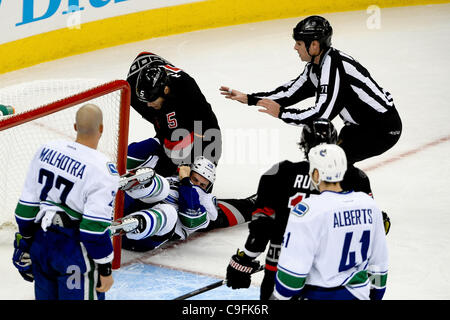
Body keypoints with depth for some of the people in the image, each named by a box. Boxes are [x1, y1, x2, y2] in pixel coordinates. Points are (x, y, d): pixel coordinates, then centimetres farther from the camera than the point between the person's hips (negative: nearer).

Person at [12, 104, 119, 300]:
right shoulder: (103, 171, -19)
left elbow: (26, 204, 4)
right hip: (75, 255, -6)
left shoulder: (46, 150, -1)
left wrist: (25, 243, 16)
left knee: (46, 296, 21)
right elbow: (95, 227, -20)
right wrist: (105, 269, -10)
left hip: (40, 245, 7)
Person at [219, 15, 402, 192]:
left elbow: (322, 114, -31)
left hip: (384, 128, -10)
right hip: (363, 122, 10)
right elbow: (291, 91, 9)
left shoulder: (334, 67, -27)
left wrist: (281, 113, -21)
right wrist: (249, 99, 7)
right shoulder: (317, 65, 4)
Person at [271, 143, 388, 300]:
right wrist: (375, 295, 23)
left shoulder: (308, 210, -17)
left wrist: (279, 296, -4)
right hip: (360, 294, 6)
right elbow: (379, 260, 11)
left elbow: (292, 270, -17)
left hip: (318, 296, -6)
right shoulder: (369, 204, 2)